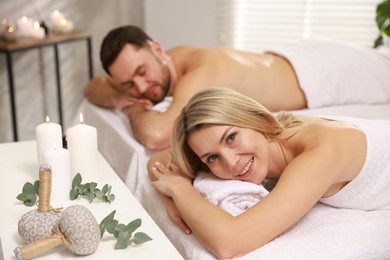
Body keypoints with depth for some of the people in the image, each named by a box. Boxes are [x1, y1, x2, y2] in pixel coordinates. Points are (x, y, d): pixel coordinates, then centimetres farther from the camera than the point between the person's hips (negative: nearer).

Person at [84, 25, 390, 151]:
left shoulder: (202, 72, -41)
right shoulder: (161, 64, -16)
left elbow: (157, 135, -56)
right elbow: (94, 87, -4)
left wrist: (134, 110, -34)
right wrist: (119, 98, -26)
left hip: (324, 68, -6)